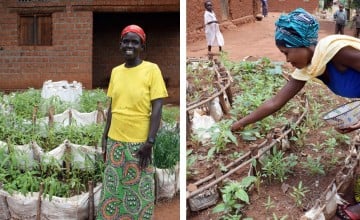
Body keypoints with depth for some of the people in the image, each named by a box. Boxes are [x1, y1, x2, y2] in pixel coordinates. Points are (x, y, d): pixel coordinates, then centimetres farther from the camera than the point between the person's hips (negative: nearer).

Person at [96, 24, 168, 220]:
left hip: (139, 142, -5)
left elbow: (157, 108, -9)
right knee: (112, 189, 12)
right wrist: (105, 137, 10)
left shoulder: (151, 70, -6)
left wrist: (149, 142, -14)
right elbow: (112, 107, 13)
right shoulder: (116, 71, 8)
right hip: (115, 141, 5)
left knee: (139, 192, 4)